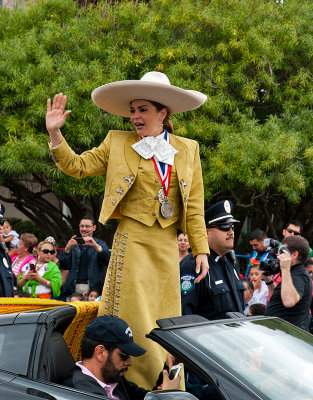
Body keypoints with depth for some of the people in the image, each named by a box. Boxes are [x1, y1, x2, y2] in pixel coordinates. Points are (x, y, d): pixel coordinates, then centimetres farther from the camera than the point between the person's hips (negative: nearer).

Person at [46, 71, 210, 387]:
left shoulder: (187, 149, 8)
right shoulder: (118, 144, 5)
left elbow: (194, 204, 8)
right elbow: (78, 166, 4)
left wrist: (200, 249, 5)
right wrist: (55, 134, -11)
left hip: (167, 245, 2)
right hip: (132, 240, -2)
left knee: (165, 319, 6)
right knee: (134, 317, -5)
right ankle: (137, 384, 5)